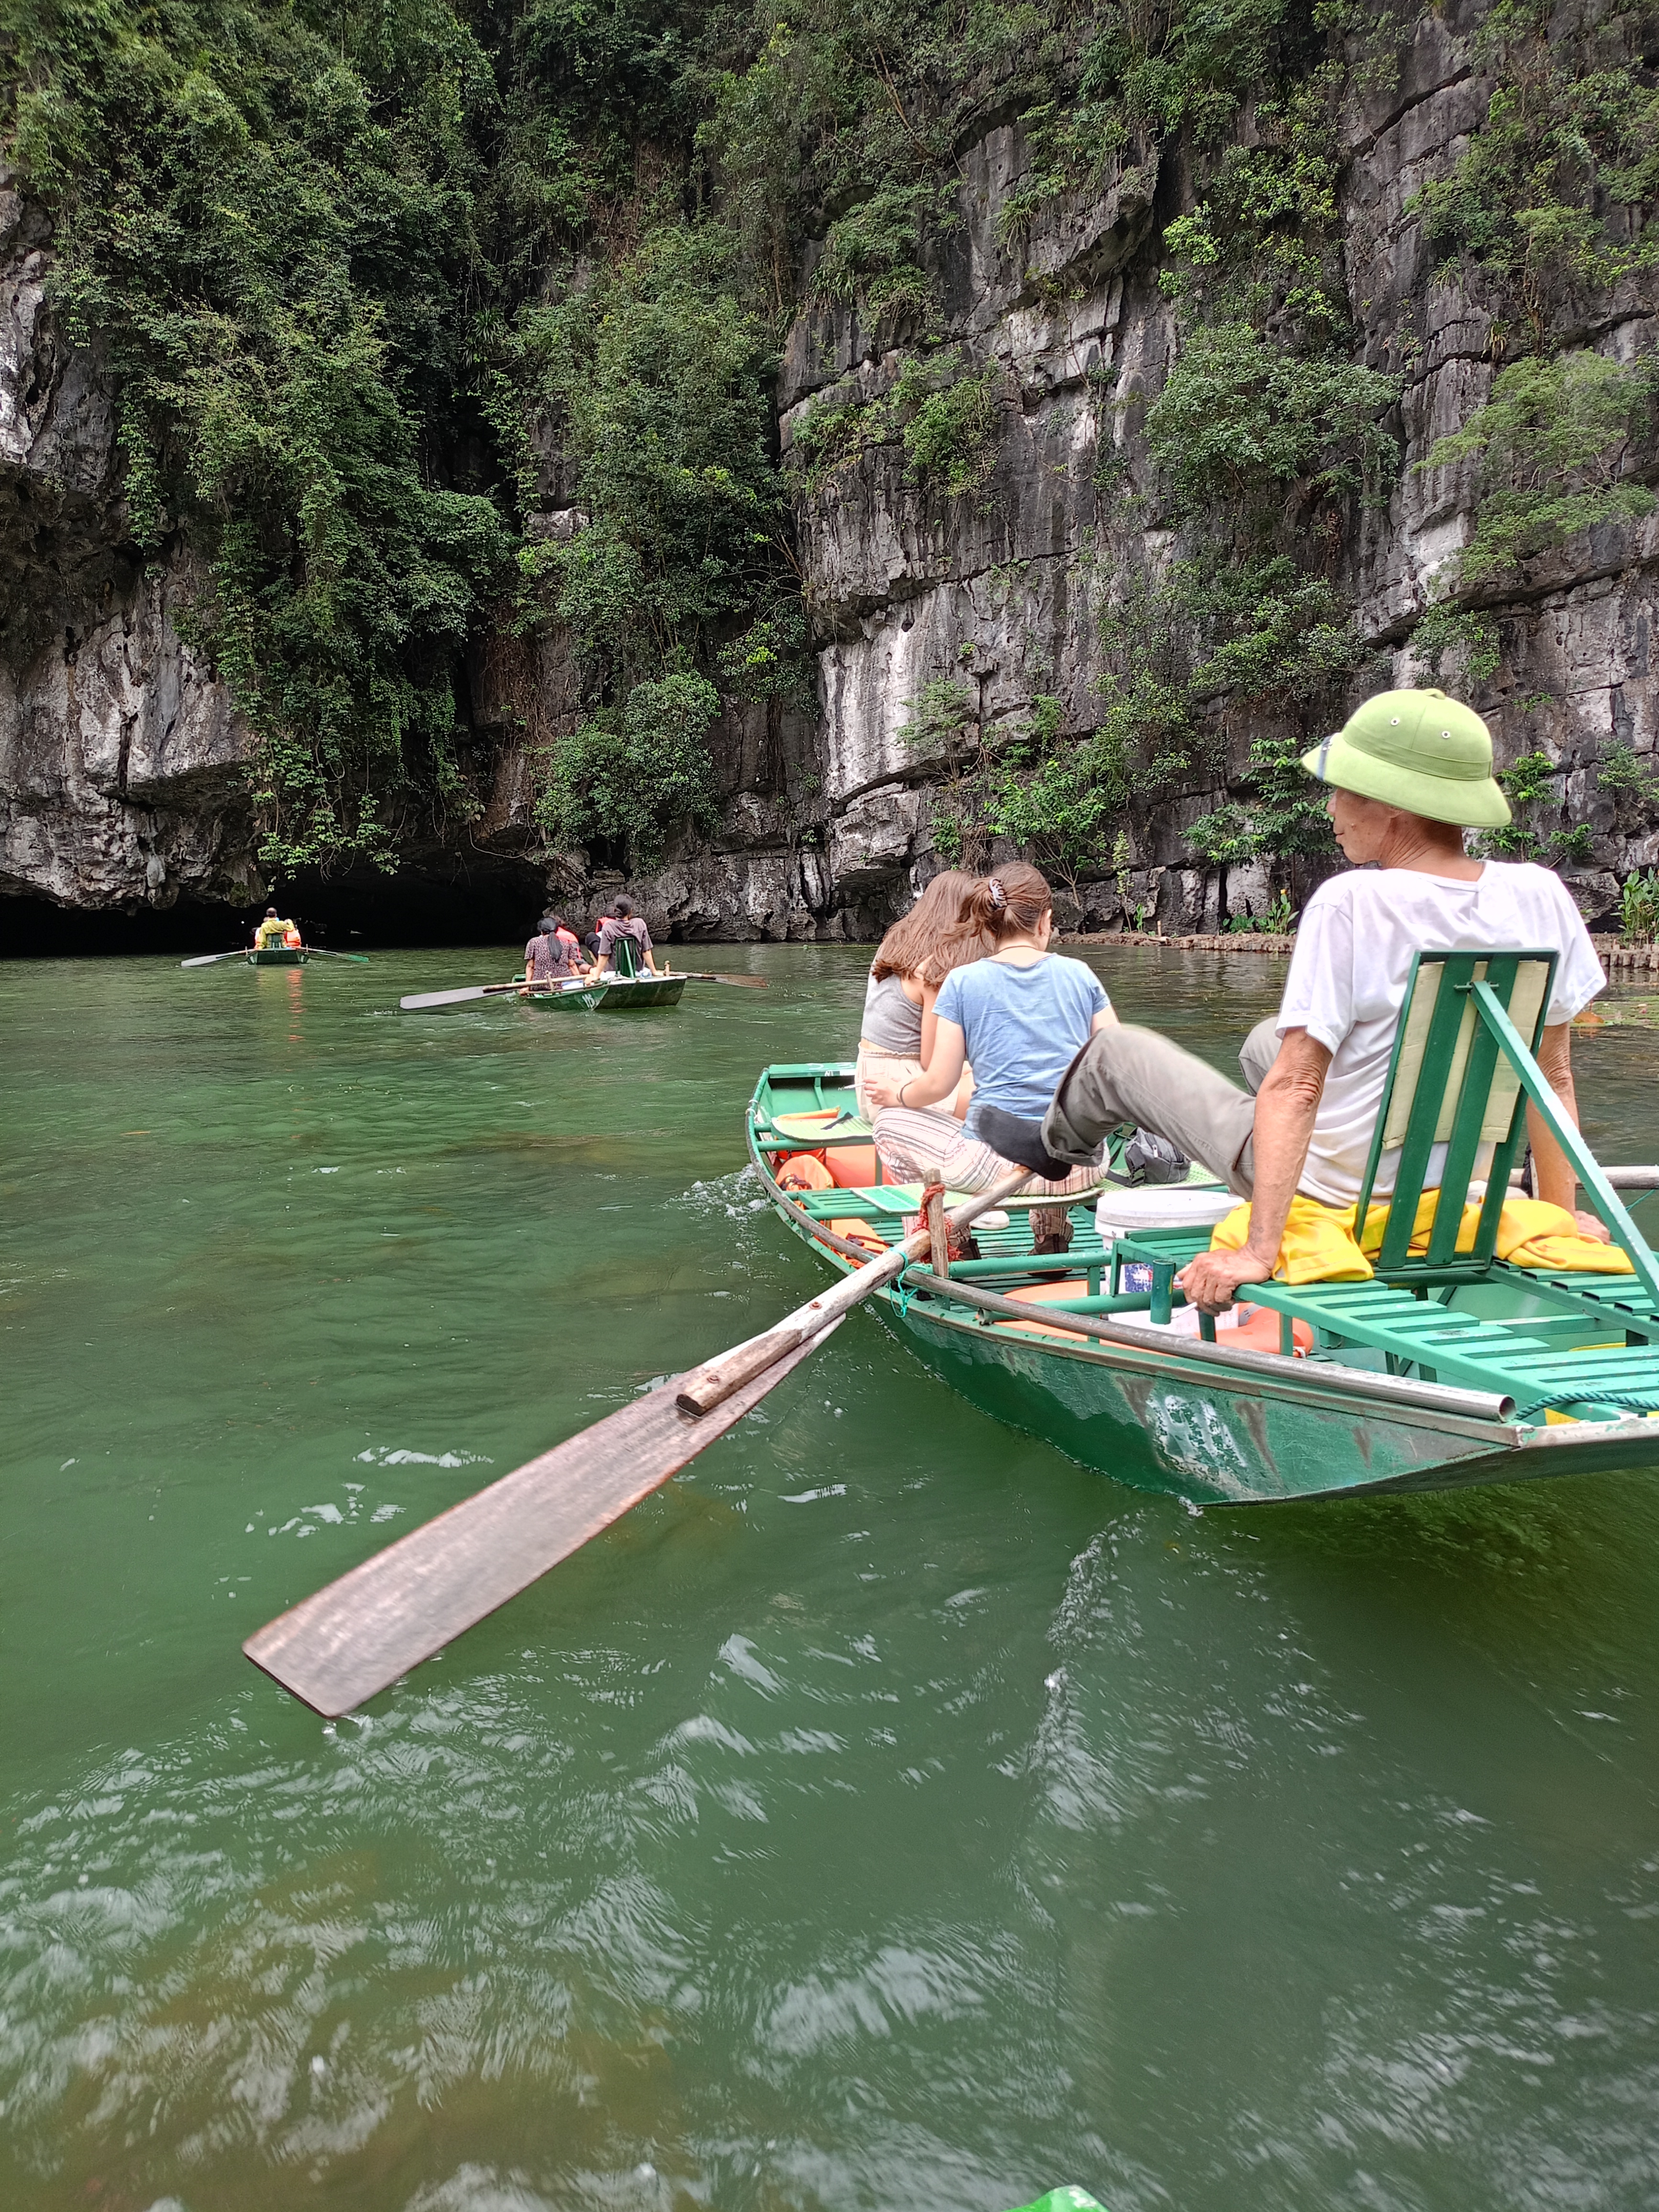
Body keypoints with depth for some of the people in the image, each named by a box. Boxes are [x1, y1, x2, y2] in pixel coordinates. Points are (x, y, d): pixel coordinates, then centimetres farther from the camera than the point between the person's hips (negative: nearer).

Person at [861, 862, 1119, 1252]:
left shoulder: (962, 982, -3)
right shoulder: (1080, 974, 4)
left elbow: (939, 1084, -3)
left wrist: (897, 1092, 18)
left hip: (996, 1167, -4)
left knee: (890, 1121, 19)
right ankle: (1051, 1237, 33)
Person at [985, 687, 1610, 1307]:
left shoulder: (1351, 904, -25)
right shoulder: (1540, 895, -9)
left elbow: (1297, 1087, -28)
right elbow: (1553, 1075, -3)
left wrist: (1258, 1252, -27)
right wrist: (1560, 1215, 8)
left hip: (1335, 1193, -6)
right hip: (1457, 1187, 6)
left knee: (1117, 1051, 14)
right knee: (1267, 1038, 31)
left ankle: (1054, 1143, 47)